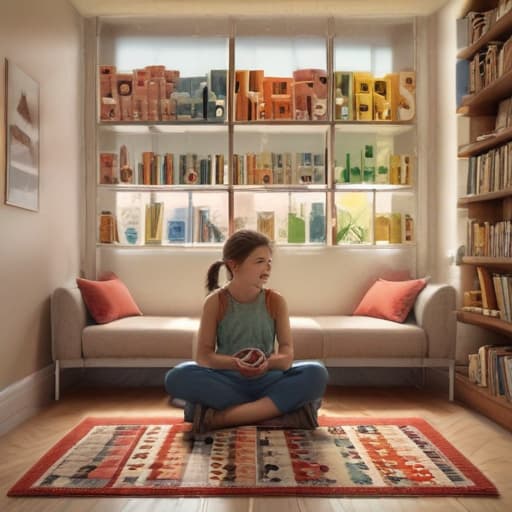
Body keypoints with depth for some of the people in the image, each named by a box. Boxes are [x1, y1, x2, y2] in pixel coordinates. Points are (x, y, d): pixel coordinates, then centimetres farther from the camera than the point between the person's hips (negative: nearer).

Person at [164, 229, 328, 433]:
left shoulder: (275, 300, -1)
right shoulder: (215, 302, -5)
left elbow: (287, 353, -3)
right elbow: (203, 355, -6)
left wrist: (270, 362, -26)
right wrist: (234, 363, -26)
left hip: (267, 380, 1)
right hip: (226, 381, 0)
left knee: (316, 373, -26)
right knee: (177, 377, -30)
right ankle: (278, 406, -25)